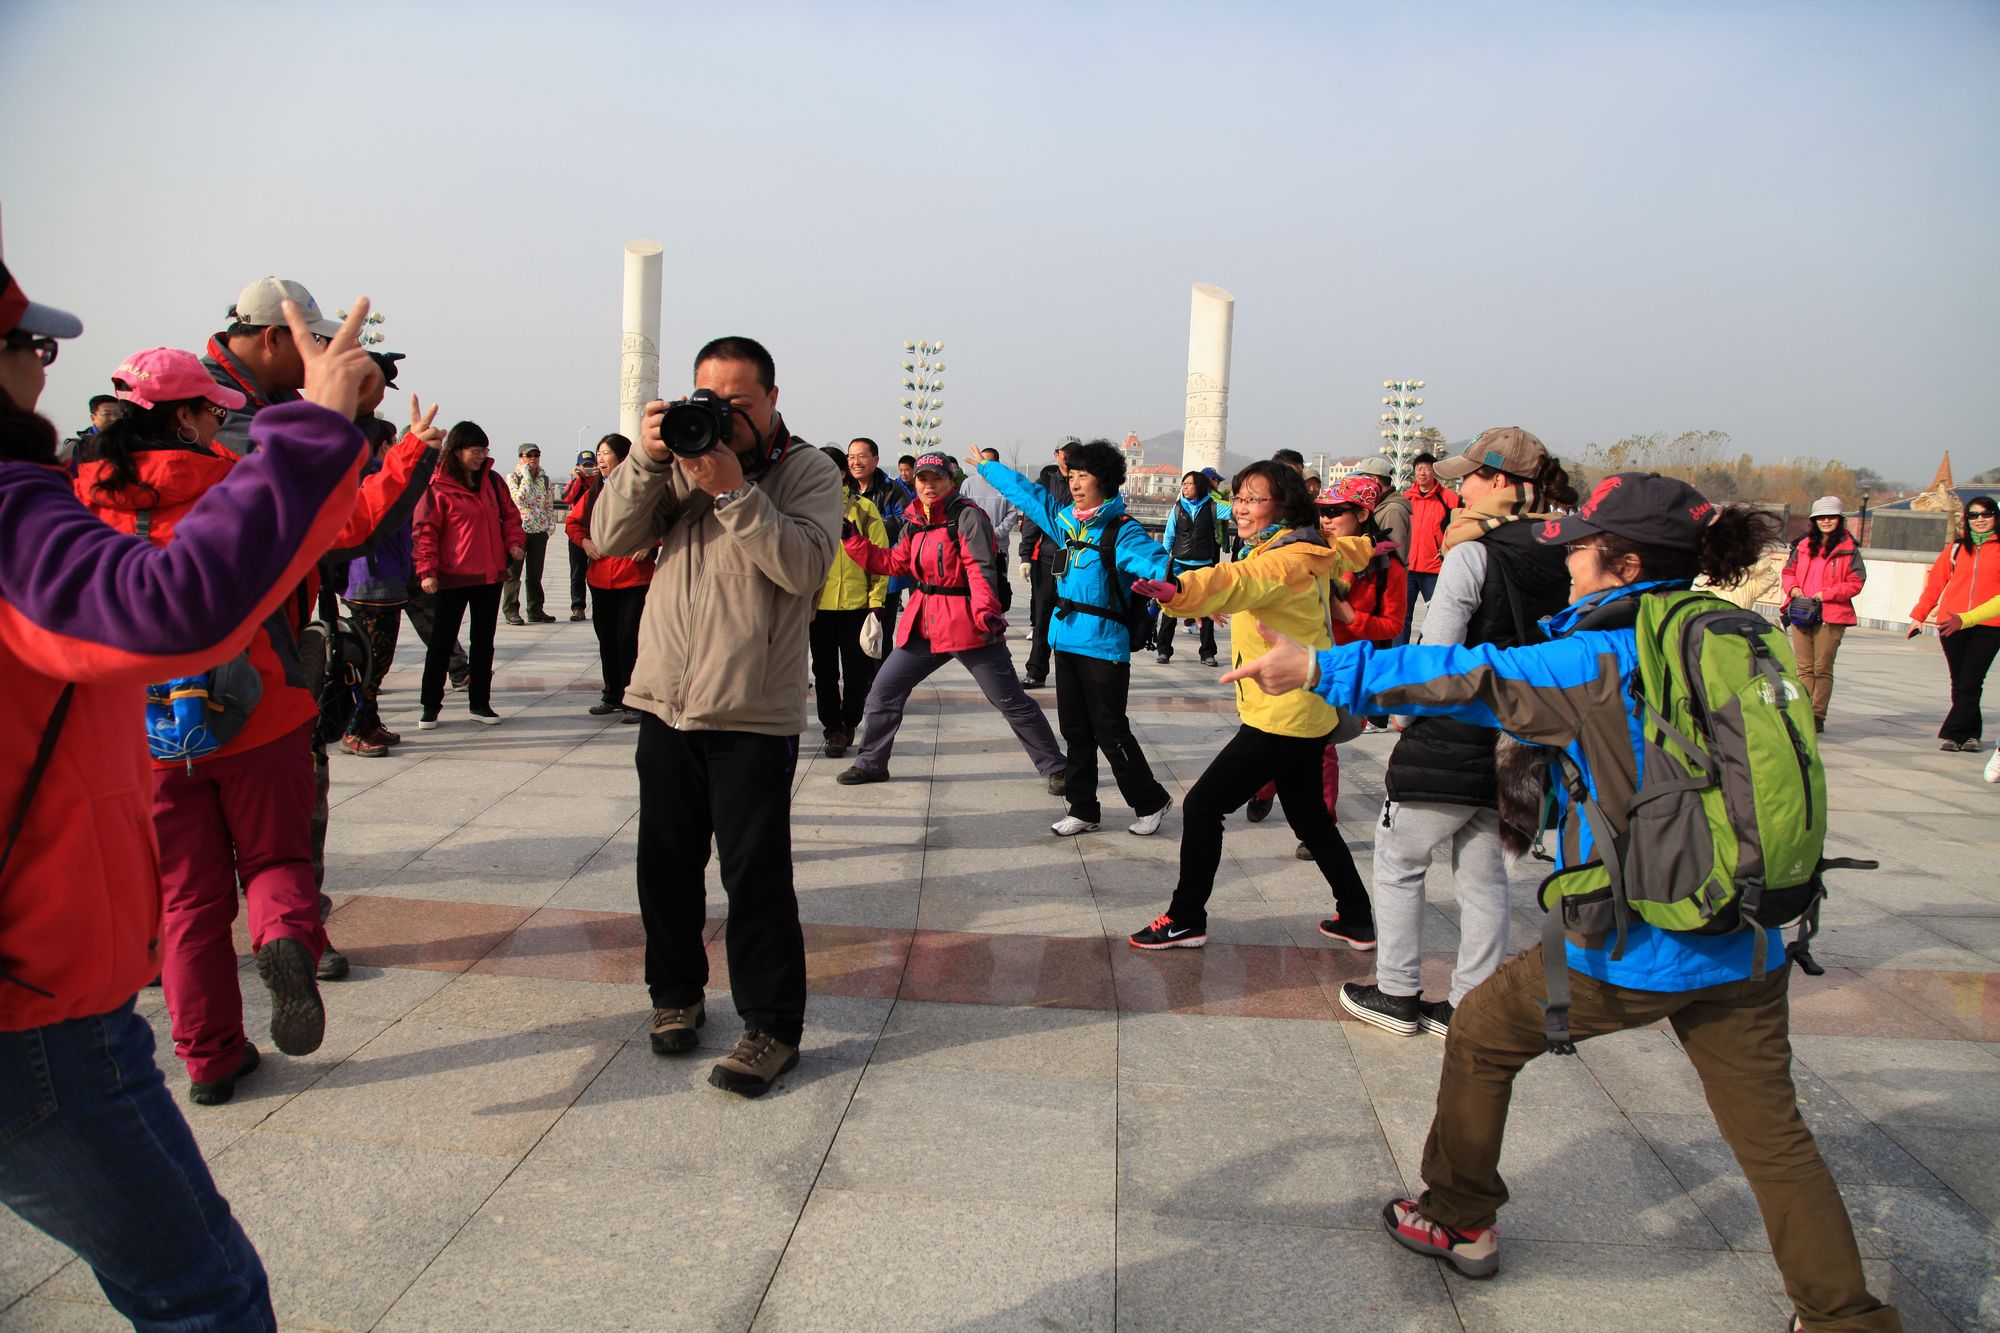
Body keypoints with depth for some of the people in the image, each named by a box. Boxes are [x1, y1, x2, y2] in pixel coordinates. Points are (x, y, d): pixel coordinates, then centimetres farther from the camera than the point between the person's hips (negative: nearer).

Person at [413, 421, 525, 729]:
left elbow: (509, 514, 13)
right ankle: (430, 706, 12)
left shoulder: (492, 481, 5)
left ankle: (480, 703, 21)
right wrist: (426, 570, -17)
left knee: (484, 640, 11)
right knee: (442, 641, 3)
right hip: (452, 576, -5)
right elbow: (425, 530, -10)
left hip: (490, 575, 5)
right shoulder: (438, 487, -9)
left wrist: (514, 542, -5)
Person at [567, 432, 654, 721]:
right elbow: (573, 521, 22)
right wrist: (584, 541, 5)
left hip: (635, 578, -6)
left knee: (629, 638, -7)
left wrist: (649, 542, -18)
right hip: (601, 579, 6)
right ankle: (612, 695, 27)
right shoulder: (594, 493, 11)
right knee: (606, 638, 13)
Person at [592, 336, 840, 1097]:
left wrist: (733, 491, -21)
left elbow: (804, 565, -16)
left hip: (754, 717, -5)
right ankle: (675, 994, 33)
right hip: (665, 704, 5)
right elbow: (611, 538, 1)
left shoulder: (807, 471, 0)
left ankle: (772, 1026, 10)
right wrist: (647, 459, -11)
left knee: (756, 877, -3)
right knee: (666, 864, 14)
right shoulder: (680, 461, 12)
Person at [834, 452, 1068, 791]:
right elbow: (893, 562, 18)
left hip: (967, 622, -7)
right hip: (924, 623, 7)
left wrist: (986, 611, -35)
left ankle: (1055, 768, 10)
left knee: (1011, 701, -2)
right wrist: (850, 537, 15)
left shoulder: (967, 516, -11)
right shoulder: (914, 521, 11)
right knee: (883, 691, 9)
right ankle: (870, 763, 27)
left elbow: (981, 569, -20)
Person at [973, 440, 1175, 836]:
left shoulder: (1121, 529, -12)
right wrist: (986, 466, 35)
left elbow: (1153, 562, -30)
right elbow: (1025, 492, 24)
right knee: (1075, 730, 13)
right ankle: (1083, 810, 24)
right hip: (1066, 640, 7)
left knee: (1110, 732, -1)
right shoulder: (1065, 518, 9)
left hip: (1104, 647, -7)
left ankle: (1151, 802, 18)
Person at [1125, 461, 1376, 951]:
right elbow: (1349, 552, 33)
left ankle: (1186, 919, 5)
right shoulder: (1312, 553, 10)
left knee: (1202, 805, -5)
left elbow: (1237, 581, -41)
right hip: (1307, 712, 10)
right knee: (1309, 817, 21)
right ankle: (1357, 919, 29)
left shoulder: (1284, 559, -19)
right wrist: (1366, 546, 58)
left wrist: (1178, 589, -60)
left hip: (1281, 716, -10)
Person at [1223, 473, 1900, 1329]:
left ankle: (1459, 1222, 30)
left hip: (1634, 945, -6)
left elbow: (1464, 679, -18)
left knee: (1481, 1037, 17)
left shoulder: (1600, 660, -15)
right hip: (1742, 947, 6)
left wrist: (1323, 670, -18)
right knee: (1775, 1138, 15)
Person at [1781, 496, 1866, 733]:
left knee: (1822, 669, 0)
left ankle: (1817, 716, 6)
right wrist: (1793, 588, -2)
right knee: (1804, 668, 6)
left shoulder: (1849, 549, -1)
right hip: (1800, 613, 4)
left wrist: (1826, 594, -13)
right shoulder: (1803, 545, 11)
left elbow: (1855, 583, -4)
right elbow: (1788, 572, 19)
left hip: (1831, 617, -4)